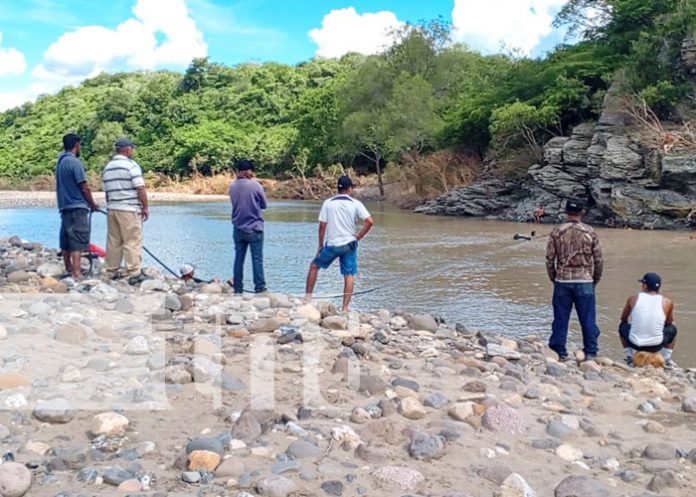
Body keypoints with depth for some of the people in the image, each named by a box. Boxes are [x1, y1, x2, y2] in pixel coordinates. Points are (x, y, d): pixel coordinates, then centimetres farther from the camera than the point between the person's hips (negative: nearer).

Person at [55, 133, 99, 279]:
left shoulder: (60, 162, 12)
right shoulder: (75, 162, -14)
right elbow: (84, 187, -14)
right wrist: (93, 204, 0)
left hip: (64, 206, 9)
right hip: (77, 207, -9)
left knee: (66, 241, 14)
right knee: (78, 242, -11)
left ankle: (69, 270, 23)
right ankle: (76, 274, -15)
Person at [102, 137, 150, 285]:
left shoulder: (107, 168, 13)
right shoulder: (131, 165, -10)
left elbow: (107, 191, 16)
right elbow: (140, 189, -15)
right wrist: (145, 207, -8)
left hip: (112, 208, 7)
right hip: (129, 209, -7)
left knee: (113, 241, 12)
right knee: (133, 242, -4)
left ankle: (112, 271, 17)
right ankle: (134, 274, -5)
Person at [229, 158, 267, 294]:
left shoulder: (232, 186, 1)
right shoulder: (255, 185, -12)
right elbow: (264, 205, 0)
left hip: (238, 228, 4)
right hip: (254, 228, -4)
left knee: (239, 259, 9)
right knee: (257, 260, 0)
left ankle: (237, 289, 13)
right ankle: (260, 288, 1)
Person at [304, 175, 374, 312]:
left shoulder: (328, 203, -2)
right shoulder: (355, 203, -3)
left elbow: (322, 226, -3)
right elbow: (370, 222, -11)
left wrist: (320, 245, 5)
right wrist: (359, 236, 1)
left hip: (332, 244, 0)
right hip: (349, 244, 0)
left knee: (314, 266, 18)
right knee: (349, 276, 5)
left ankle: (307, 297, 17)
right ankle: (345, 308, 2)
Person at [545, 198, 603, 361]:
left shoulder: (556, 232, -3)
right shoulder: (589, 232, -3)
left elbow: (549, 259, -1)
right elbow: (599, 259, 1)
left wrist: (553, 278, 13)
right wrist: (596, 279, 15)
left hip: (562, 281, 1)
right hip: (584, 281, -1)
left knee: (561, 319, 7)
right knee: (588, 319, 7)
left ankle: (560, 353, 12)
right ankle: (590, 353, 11)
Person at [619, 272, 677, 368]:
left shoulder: (633, 299, -1)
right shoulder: (667, 303, -1)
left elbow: (623, 319, 17)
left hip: (635, 344, 0)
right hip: (656, 346, 0)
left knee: (623, 326, 32)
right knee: (672, 329, 30)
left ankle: (629, 358, 27)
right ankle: (667, 360, 28)